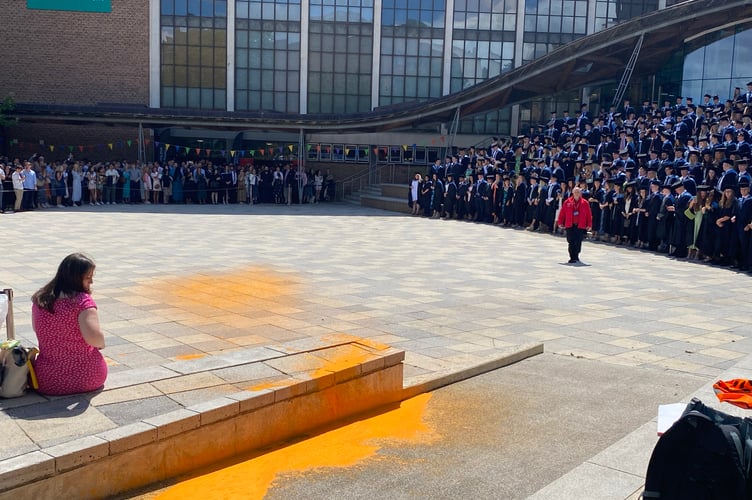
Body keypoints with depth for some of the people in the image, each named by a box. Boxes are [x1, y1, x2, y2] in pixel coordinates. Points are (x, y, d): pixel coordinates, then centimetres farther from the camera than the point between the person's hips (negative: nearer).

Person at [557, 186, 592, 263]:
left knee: (578, 242, 5)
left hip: (580, 226, 0)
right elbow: (562, 213, 4)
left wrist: (589, 225, -1)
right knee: (571, 242, -3)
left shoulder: (585, 203, 2)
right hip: (570, 225, 0)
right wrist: (560, 222, 2)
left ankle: (576, 256, 22)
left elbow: (589, 215, 2)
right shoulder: (567, 202, 2)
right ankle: (572, 258, 2)